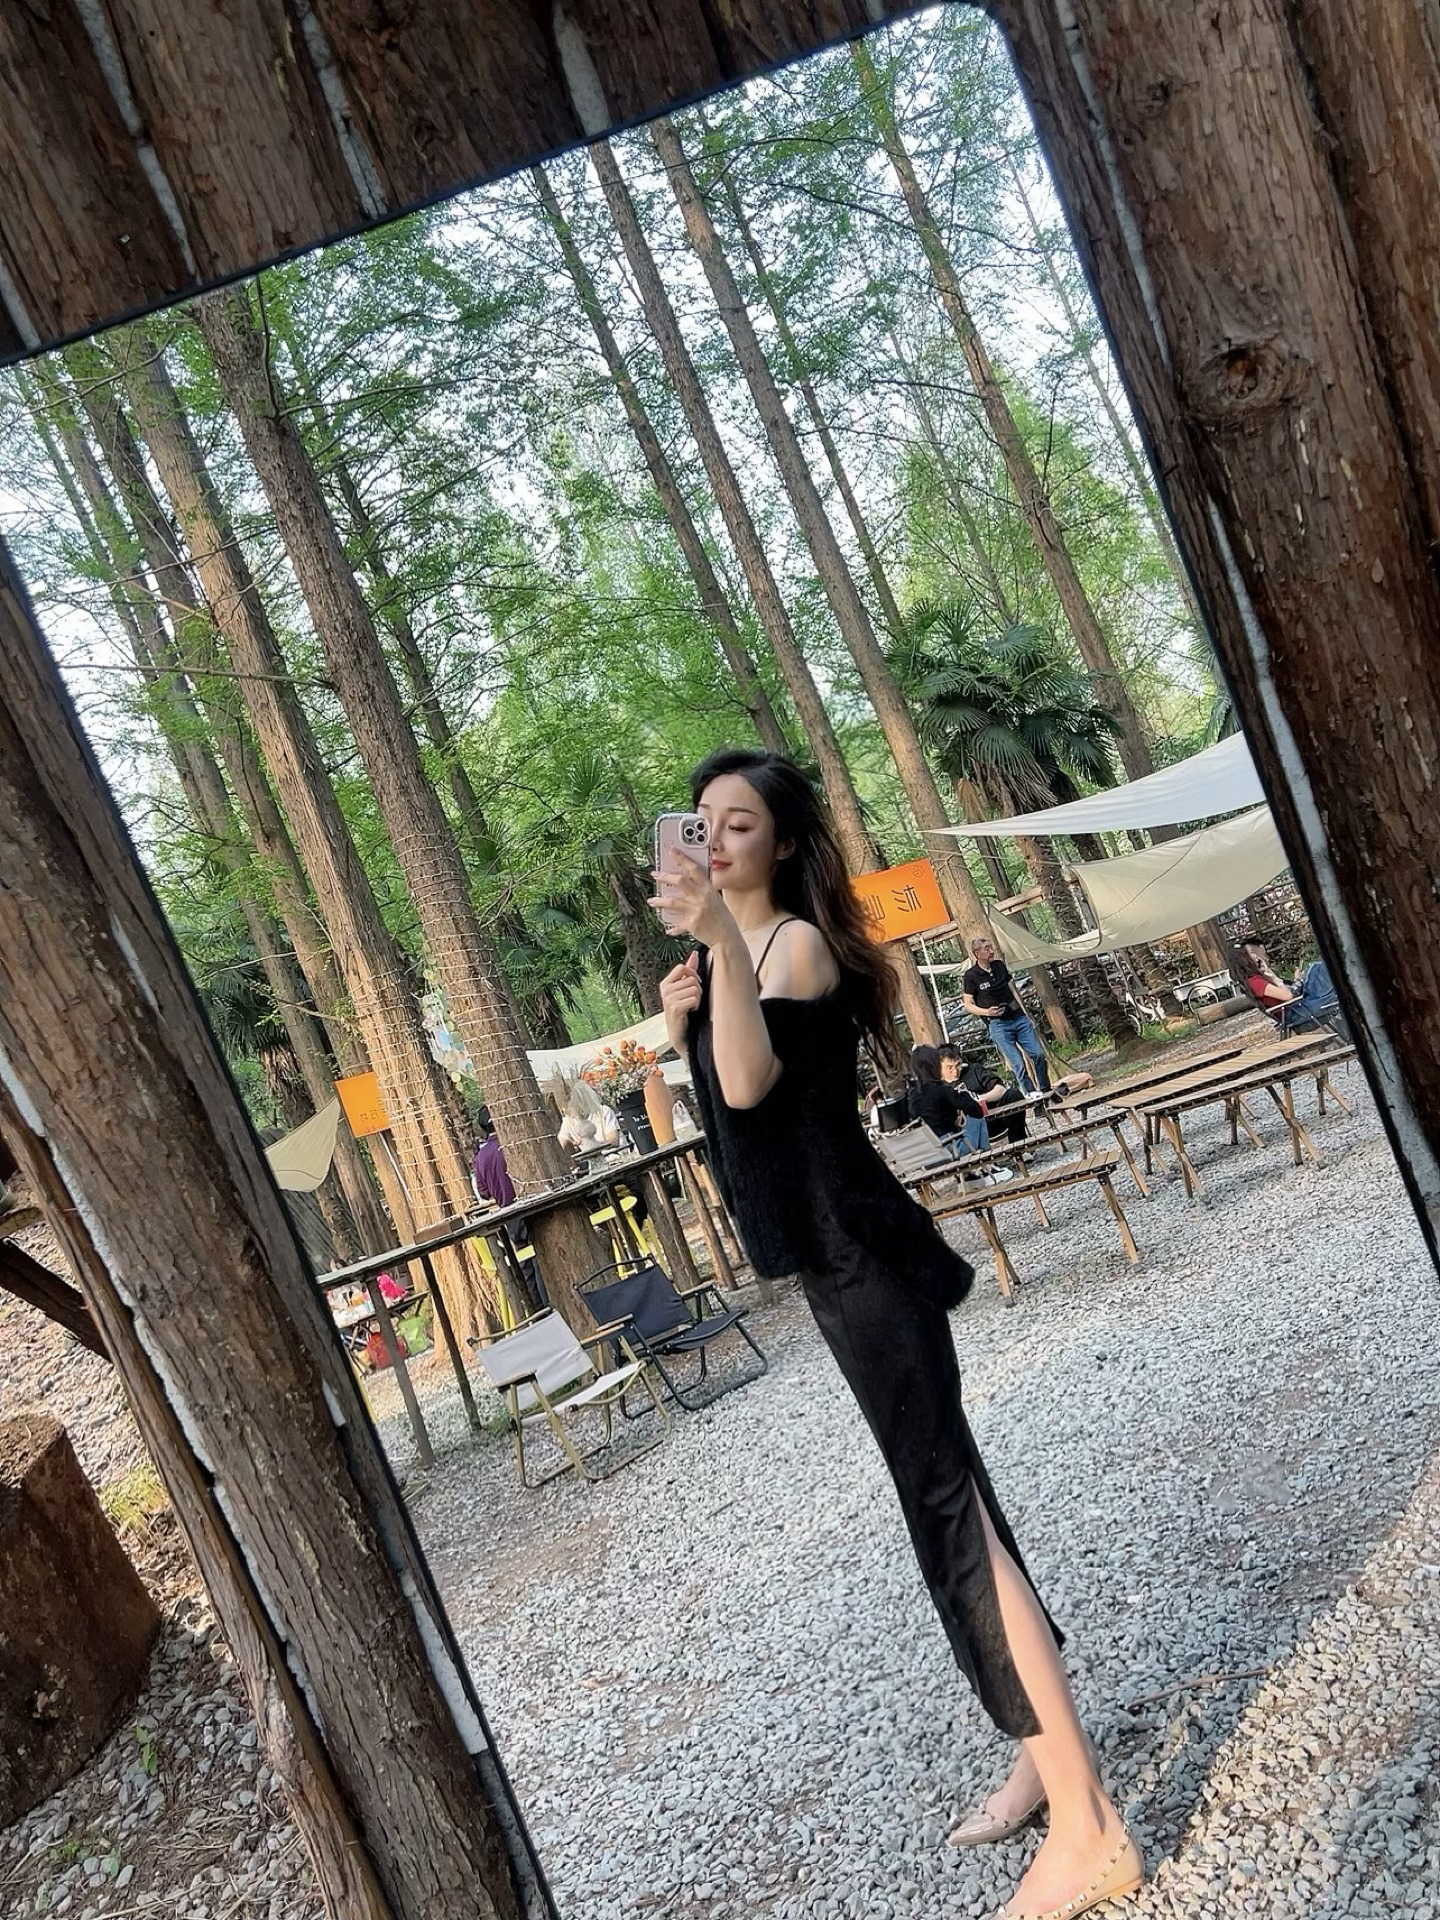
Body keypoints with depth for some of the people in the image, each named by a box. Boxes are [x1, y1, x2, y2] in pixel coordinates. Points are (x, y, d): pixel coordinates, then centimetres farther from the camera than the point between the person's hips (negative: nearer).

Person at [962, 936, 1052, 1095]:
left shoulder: (1000, 965, 9)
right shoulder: (970, 976, -7)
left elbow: (1012, 990, 16)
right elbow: (968, 1005, -4)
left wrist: (1026, 1014, 13)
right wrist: (986, 1012, -22)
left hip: (1019, 1017, 5)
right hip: (998, 1024, -5)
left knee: (1038, 1054, 2)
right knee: (1018, 1064, -10)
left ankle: (1046, 1090, 19)